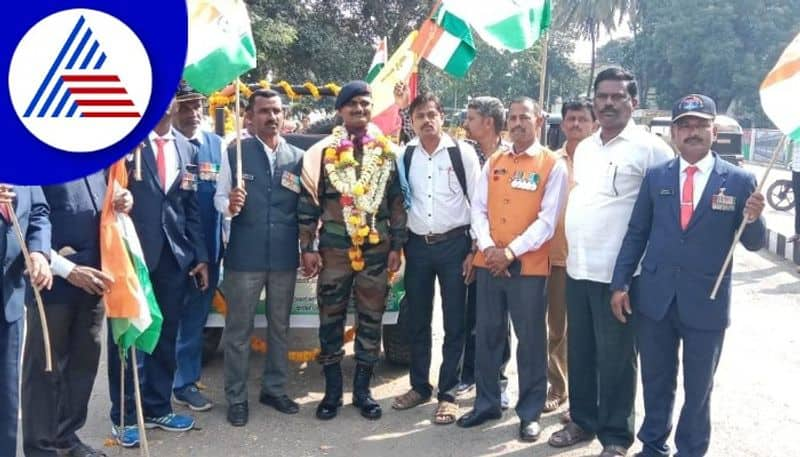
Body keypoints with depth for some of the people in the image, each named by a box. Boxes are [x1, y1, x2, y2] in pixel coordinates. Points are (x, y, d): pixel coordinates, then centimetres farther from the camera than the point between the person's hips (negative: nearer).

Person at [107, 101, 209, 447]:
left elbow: (191, 208, 12)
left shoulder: (187, 149, 11)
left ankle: (157, 408, 27)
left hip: (174, 257, 5)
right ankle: (123, 415, 20)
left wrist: (200, 256, 8)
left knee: (165, 336, 12)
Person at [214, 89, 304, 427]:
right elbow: (219, 197, 0)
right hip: (245, 255, -3)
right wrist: (229, 206, -23)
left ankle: (274, 389, 30)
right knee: (238, 329, 6)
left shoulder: (298, 157, 6)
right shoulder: (235, 153, -2)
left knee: (280, 326, 14)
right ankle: (236, 397, 19)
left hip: (285, 256, 3)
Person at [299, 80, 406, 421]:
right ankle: (332, 390, 20)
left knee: (371, 320, 8)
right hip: (334, 249, -1)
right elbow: (308, 201, 1)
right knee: (331, 319, 6)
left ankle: (362, 389, 22)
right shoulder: (322, 151, 1)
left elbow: (398, 202, 6)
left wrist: (396, 246, 1)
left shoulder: (388, 152, 4)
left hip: (377, 250, 1)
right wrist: (307, 247, -4)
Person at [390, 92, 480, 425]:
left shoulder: (463, 152, -5)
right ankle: (419, 386, 28)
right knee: (417, 321, 12)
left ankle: (448, 393, 16)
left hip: (453, 244, -3)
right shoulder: (404, 156, 5)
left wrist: (476, 248, -6)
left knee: (454, 323, 4)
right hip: (417, 245, 3)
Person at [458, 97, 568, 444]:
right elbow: (478, 209, 7)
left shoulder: (553, 166, -2)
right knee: (487, 336, 12)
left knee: (531, 341, 5)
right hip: (488, 264, 4)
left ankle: (530, 412, 19)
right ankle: (487, 403, 27)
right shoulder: (493, 163, 12)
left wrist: (511, 251, -16)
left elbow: (547, 220, -9)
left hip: (529, 266, -4)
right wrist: (488, 247, -9)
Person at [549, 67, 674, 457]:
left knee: (615, 358, 4)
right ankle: (582, 421, 31)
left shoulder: (650, 148, -8)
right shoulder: (583, 148, 13)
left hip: (618, 273, -6)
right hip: (577, 268, 6)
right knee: (579, 352, 15)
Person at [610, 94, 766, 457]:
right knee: (656, 382, 18)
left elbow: (753, 244, 0)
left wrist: (753, 219, -22)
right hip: (654, 298, 2)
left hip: (706, 303, -2)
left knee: (698, 389, 14)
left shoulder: (740, 180, -4)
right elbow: (636, 233, 5)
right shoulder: (655, 177, 3)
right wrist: (620, 284, 0)